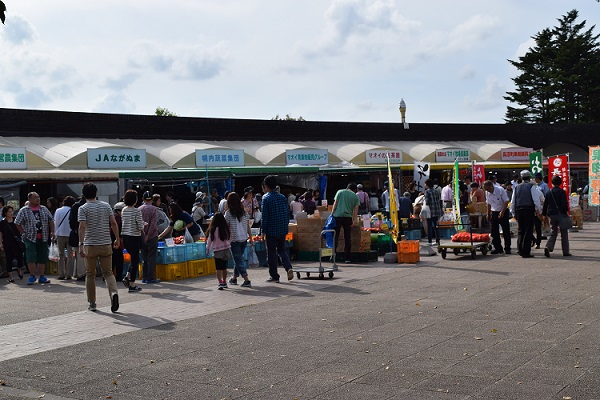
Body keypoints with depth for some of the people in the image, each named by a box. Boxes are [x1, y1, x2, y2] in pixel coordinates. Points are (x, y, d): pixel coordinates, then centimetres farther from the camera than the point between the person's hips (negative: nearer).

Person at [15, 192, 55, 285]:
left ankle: (42, 276, 14)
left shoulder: (44, 209, 10)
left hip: (43, 239, 3)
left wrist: (52, 232, 1)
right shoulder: (24, 211, 0)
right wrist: (24, 233, -4)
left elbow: (51, 220, 13)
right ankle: (32, 276, 0)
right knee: (31, 257, -11)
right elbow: (17, 223, 3)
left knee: (43, 258, 5)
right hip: (31, 238, -3)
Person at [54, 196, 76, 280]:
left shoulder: (58, 211, 3)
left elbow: (55, 223, 4)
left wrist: (55, 233, 11)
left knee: (61, 255, 9)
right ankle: (68, 274, 1)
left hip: (60, 235, 2)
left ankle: (61, 274, 5)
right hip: (70, 235, -2)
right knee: (70, 255, 3)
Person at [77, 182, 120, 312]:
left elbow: (82, 227, -15)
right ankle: (114, 292, -21)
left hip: (90, 246, -2)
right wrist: (117, 239, 11)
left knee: (90, 275, 10)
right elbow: (113, 223, 3)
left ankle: (92, 303, 13)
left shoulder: (83, 209, -4)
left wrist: (81, 245, -18)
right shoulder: (106, 206, 6)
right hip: (106, 245, 2)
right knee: (108, 272, 6)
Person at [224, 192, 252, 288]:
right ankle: (234, 278, 30)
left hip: (234, 240, -5)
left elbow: (226, 228, -7)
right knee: (239, 258, 19)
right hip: (244, 239, 5)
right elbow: (248, 227, 7)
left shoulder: (228, 213, -9)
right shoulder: (244, 212, 3)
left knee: (238, 260, -1)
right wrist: (251, 238, 14)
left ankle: (247, 280, -11)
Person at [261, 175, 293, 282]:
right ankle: (289, 268, -5)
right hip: (283, 229, 5)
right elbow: (288, 213, 9)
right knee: (282, 250, 17)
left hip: (271, 230, -5)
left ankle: (274, 276, 8)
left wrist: (263, 231, -7)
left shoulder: (266, 198, -10)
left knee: (271, 253, 4)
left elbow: (264, 216, -12)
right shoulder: (283, 197, 7)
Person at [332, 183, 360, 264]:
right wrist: (354, 221, 8)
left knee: (335, 236, 2)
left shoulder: (340, 192, 8)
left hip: (338, 216, -1)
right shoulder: (355, 196, 11)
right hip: (348, 217, 1)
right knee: (347, 238, 7)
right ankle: (347, 258, 8)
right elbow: (356, 210, 6)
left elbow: (335, 204, 3)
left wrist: (332, 214, 6)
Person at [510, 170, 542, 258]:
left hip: (518, 210, 4)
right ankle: (526, 252, -4)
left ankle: (520, 250, 12)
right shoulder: (531, 186, -2)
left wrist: (513, 213, 21)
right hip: (529, 210, -4)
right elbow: (536, 199, -8)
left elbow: (512, 202, 13)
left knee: (521, 230, 15)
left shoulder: (517, 187, 11)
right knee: (528, 231, -2)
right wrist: (539, 211, 1)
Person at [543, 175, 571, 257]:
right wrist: (566, 211, -2)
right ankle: (565, 251, 8)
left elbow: (545, 204, 9)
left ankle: (548, 247, -13)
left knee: (553, 233, 10)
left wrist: (544, 214, 19)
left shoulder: (549, 192, 5)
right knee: (564, 233, 6)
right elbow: (564, 204, -13)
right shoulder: (562, 192, -7)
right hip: (561, 214, -4)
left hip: (552, 214, 4)